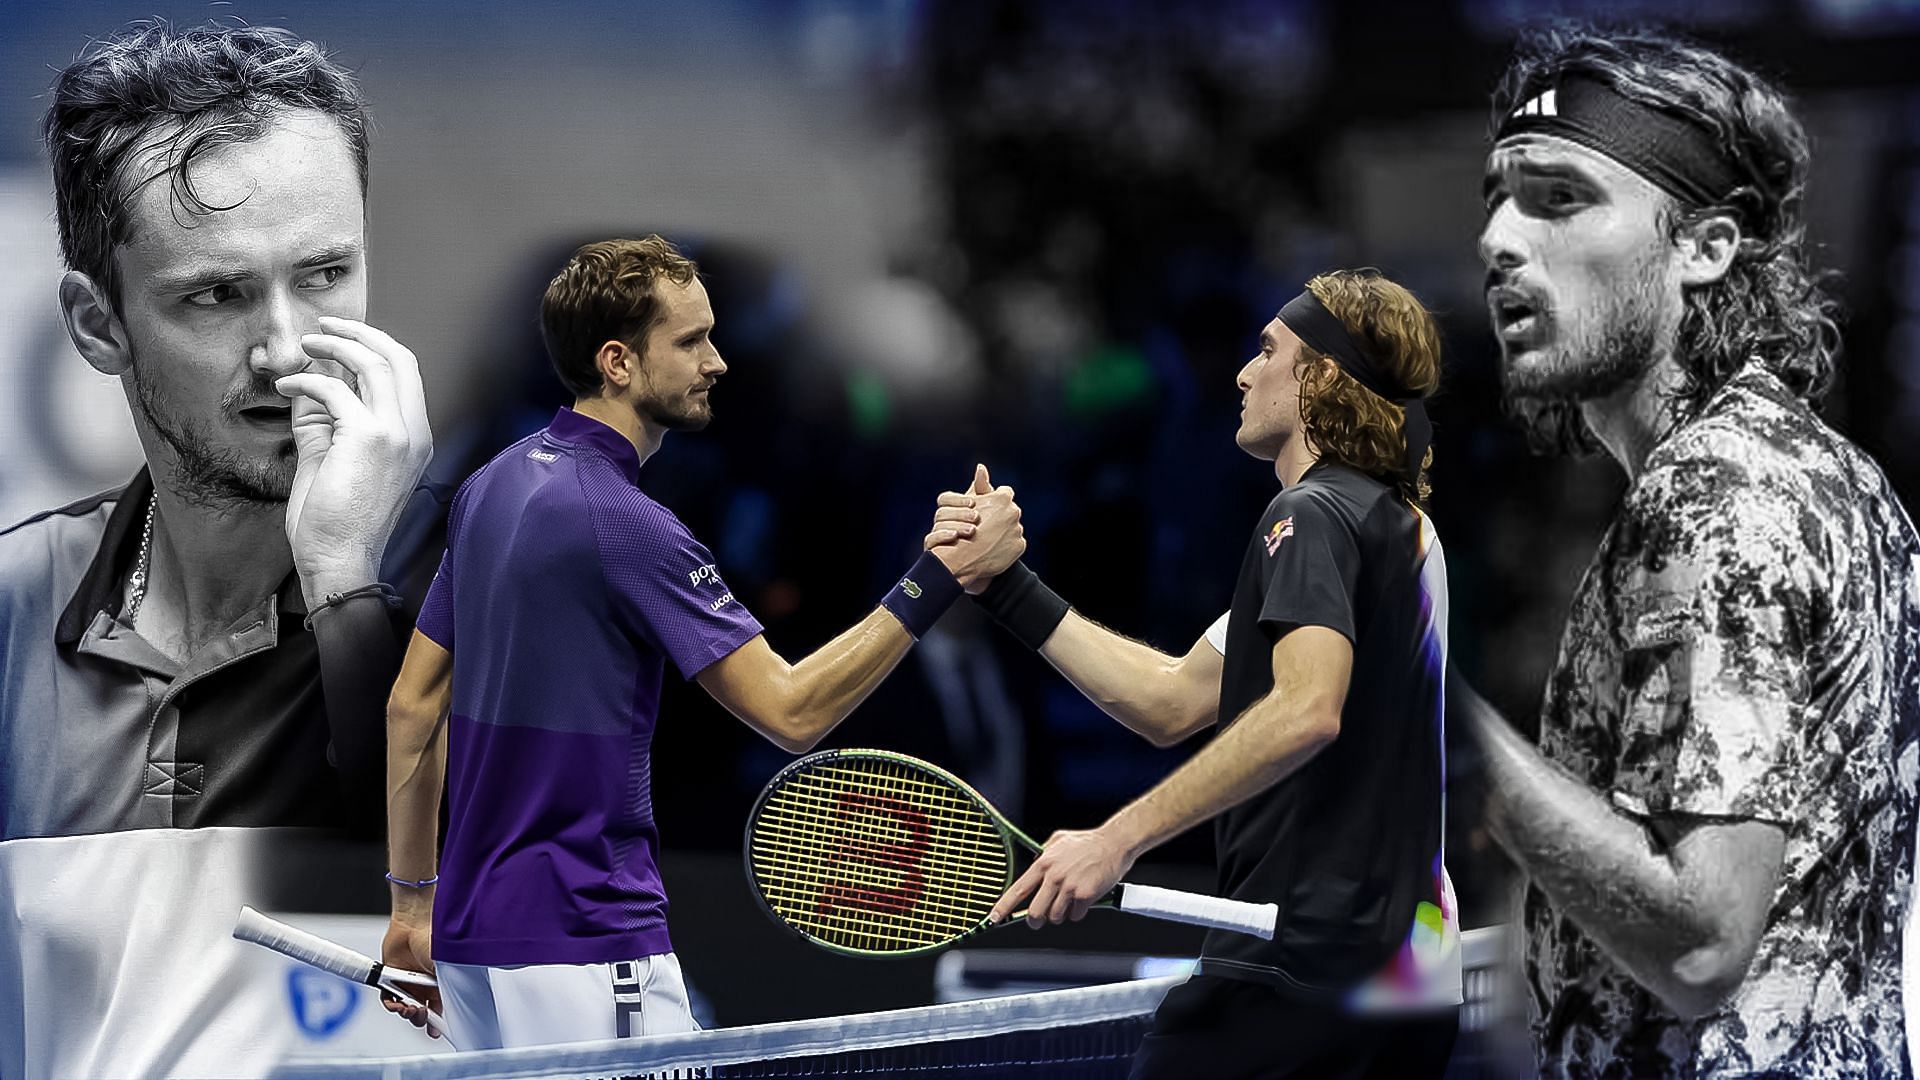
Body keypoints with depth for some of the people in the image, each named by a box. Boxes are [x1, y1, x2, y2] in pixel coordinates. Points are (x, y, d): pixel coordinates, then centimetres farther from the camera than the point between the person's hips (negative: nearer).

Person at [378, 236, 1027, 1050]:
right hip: (581, 949, -9)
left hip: (472, 931, 9)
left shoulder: (491, 488, 11)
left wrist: (413, 900, 20)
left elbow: (413, 705, 15)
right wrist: (946, 574, -17)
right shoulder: (625, 524, -16)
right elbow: (792, 712, -18)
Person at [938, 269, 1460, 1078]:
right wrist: (1012, 592, 17)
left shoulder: (1311, 516, -9)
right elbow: (1174, 702, 20)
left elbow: (1306, 712, -28)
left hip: (1301, 972, -10)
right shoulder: (1399, 526, 20)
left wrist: (1120, 837, -30)